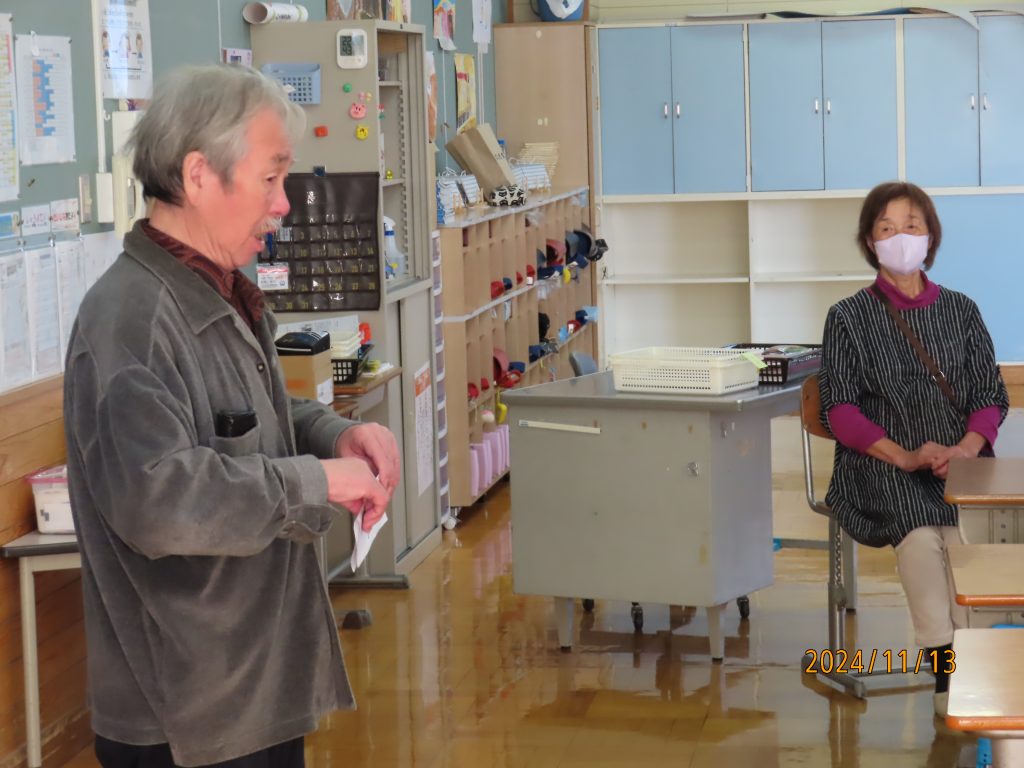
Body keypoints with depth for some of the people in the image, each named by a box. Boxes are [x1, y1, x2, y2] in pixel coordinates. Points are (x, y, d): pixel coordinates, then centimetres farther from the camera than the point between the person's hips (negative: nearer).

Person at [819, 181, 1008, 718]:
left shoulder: (960, 311, 18)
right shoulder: (849, 318, 11)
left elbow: (991, 395, 11)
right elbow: (840, 410, 2)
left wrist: (966, 448, -12)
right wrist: (903, 456, -16)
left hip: (959, 459, 2)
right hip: (879, 465, -2)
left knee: (967, 530, -33)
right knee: (920, 534, -35)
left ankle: (963, 668, -31)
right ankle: (949, 678, -35)